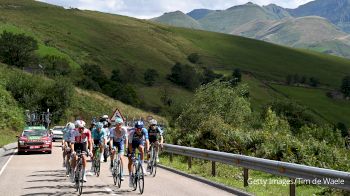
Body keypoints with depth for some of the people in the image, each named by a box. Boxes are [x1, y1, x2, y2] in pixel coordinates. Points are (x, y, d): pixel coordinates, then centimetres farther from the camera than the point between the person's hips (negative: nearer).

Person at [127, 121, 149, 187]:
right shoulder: (132, 132, -34)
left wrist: (147, 149, -51)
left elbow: (147, 140, -38)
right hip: (132, 142, -1)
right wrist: (131, 152, -38)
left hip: (140, 141, 1)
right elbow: (130, 144, -31)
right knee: (130, 161, -3)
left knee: (141, 148, -35)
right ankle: (130, 176, 11)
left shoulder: (144, 131, -31)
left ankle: (142, 165, -21)